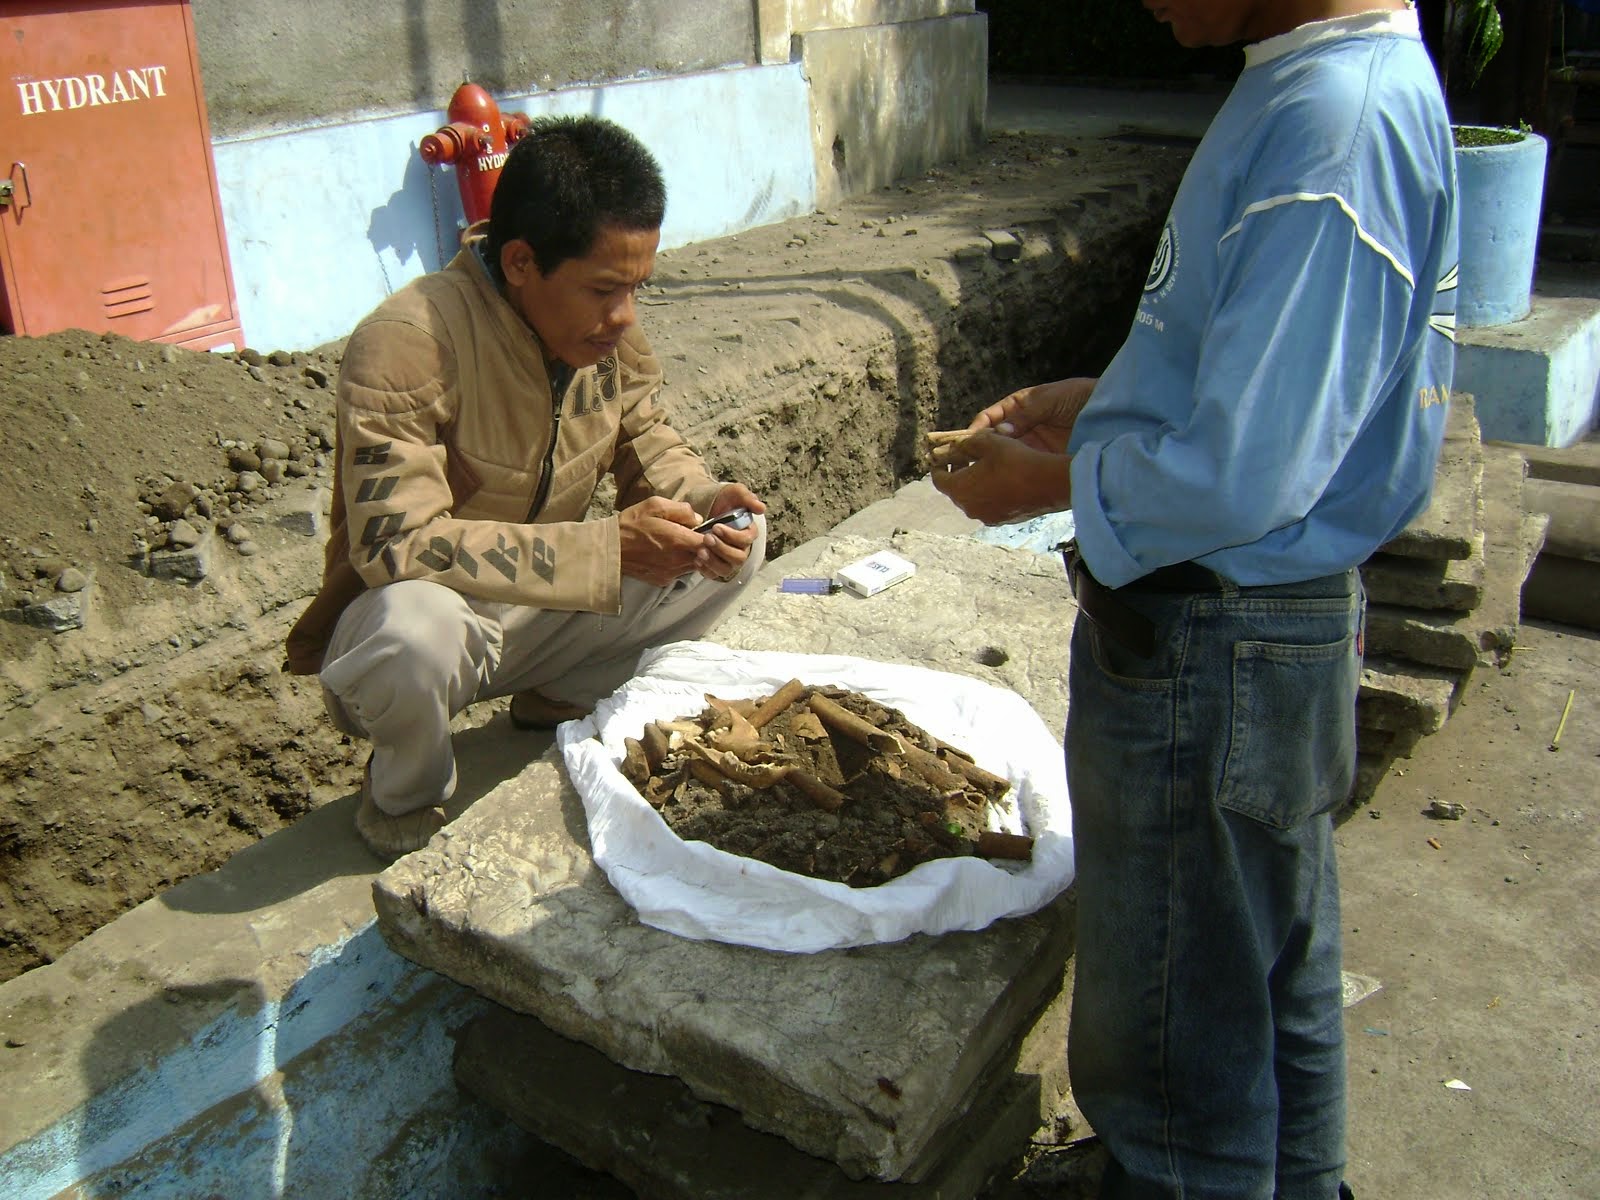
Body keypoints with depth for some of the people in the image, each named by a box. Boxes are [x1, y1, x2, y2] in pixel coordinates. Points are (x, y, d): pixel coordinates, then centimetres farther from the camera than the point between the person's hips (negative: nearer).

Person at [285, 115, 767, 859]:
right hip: (393, 631, -6)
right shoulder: (406, 344, -28)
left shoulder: (609, 332, -7)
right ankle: (403, 795, -7)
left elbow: (650, 451, 5)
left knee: (740, 542, -8)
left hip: (535, 617, 6)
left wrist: (705, 504, -20)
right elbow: (396, 544, -35)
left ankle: (559, 703, 8)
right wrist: (608, 546, -37)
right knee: (416, 623, -42)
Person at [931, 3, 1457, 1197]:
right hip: (1285, 614, 10)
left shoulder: (1334, 123, -24)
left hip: (1211, 650, -10)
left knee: (1173, 1041, 9)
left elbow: (1241, 477, -28)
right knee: (1278, 985, 28)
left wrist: (1044, 482, -13)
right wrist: (1105, 399, 7)